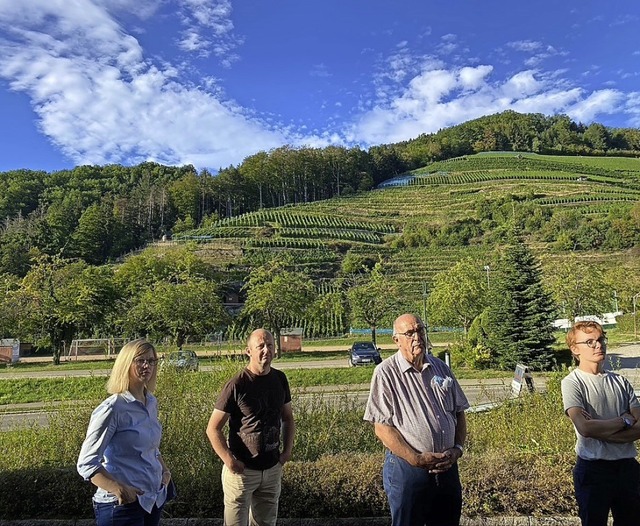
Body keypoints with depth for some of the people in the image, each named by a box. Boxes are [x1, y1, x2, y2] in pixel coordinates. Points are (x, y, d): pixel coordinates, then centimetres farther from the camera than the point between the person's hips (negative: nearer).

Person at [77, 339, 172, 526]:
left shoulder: (152, 402, 3)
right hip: (121, 504, -7)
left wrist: (164, 470, 4)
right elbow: (86, 464, -17)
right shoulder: (113, 409, -19)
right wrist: (119, 489, -27)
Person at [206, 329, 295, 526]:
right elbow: (213, 429, -12)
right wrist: (230, 461, -19)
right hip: (242, 470, -5)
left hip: (273, 469, 5)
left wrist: (287, 449, 1)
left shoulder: (280, 379, -1)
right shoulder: (237, 384, -16)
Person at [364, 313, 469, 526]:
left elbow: (459, 413, 12)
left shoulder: (440, 368, 6)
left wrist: (457, 449, -2)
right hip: (406, 467, -4)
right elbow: (382, 428, -12)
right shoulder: (386, 372, -10)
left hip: (447, 465, 5)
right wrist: (416, 459, -17)